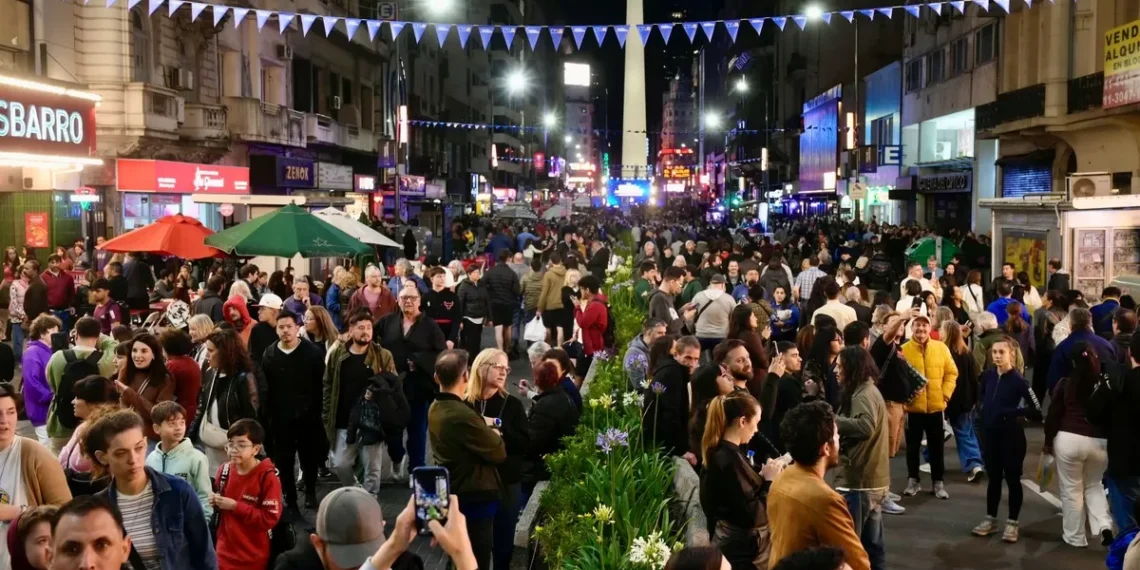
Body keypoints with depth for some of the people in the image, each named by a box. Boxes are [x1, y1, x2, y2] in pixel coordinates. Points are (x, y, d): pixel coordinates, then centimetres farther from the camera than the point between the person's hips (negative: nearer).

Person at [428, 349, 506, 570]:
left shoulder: (435, 410, 1)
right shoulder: (463, 415, -28)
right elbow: (499, 453, -18)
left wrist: (483, 427, -2)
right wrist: (494, 434, 1)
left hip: (451, 495, 9)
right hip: (474, 498, -9)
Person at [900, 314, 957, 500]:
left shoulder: (941, 348, 2)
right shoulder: (904, 350, -6)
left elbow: (951, 372, 5)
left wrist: (945, 393, -4)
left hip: (935, 406, 2)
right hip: (913, 407, -1)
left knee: (936, 446, 10)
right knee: (913, 446, 10)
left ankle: (938, 483, 20)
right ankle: (913, 481, 23)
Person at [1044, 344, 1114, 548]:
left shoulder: (1065, 383, -3)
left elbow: (1053, 415, -1)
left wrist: (1048, 441, 11)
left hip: (1069, 439, -2)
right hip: (1099, 442, 2)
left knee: (1071, 489, 10)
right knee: (1094, 486, 22)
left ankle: (1075, 537, 16)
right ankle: (1104, 525, 4)